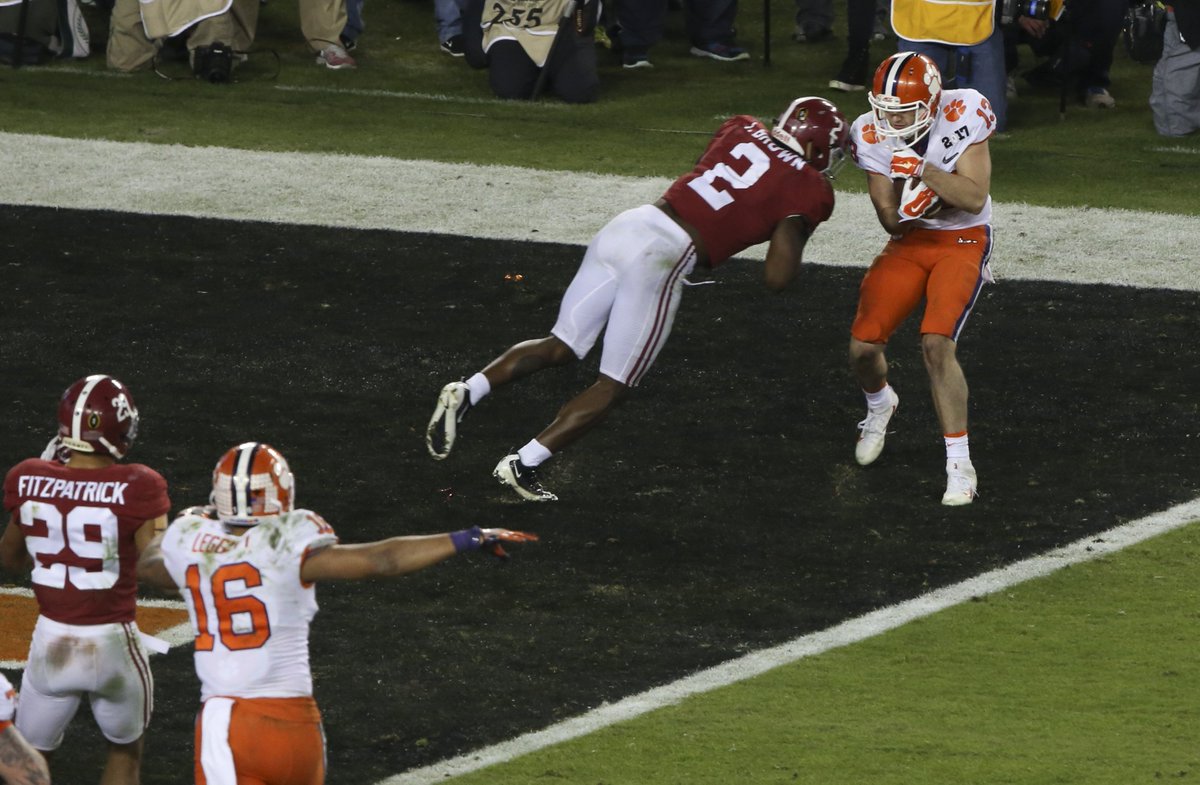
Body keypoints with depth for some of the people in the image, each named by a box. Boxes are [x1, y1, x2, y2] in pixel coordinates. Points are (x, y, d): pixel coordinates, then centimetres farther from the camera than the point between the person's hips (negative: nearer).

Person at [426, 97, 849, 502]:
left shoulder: (741, 130, 18)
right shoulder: (810, 192, 1)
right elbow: (777, 277, -4)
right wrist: (796, 229, 14)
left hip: (622, 228, 6)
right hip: (663, 258, -6)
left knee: (561, 346, 17)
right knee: (613, 386, 6)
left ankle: (467, 392, -3)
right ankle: (523, 465, -3)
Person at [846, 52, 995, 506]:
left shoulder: (961, 117, -21)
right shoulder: (872, 135, -9)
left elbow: (975, 198, -25)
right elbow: (890, 220, -7)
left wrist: (925, 170, -36)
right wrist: (903, 207, -30)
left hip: (962, 241, -4)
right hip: (909, 243, 4)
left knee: (936, 344, -24)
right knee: (863, 346, -5)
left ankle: (959, 465, -16)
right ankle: (880, 406, 34)